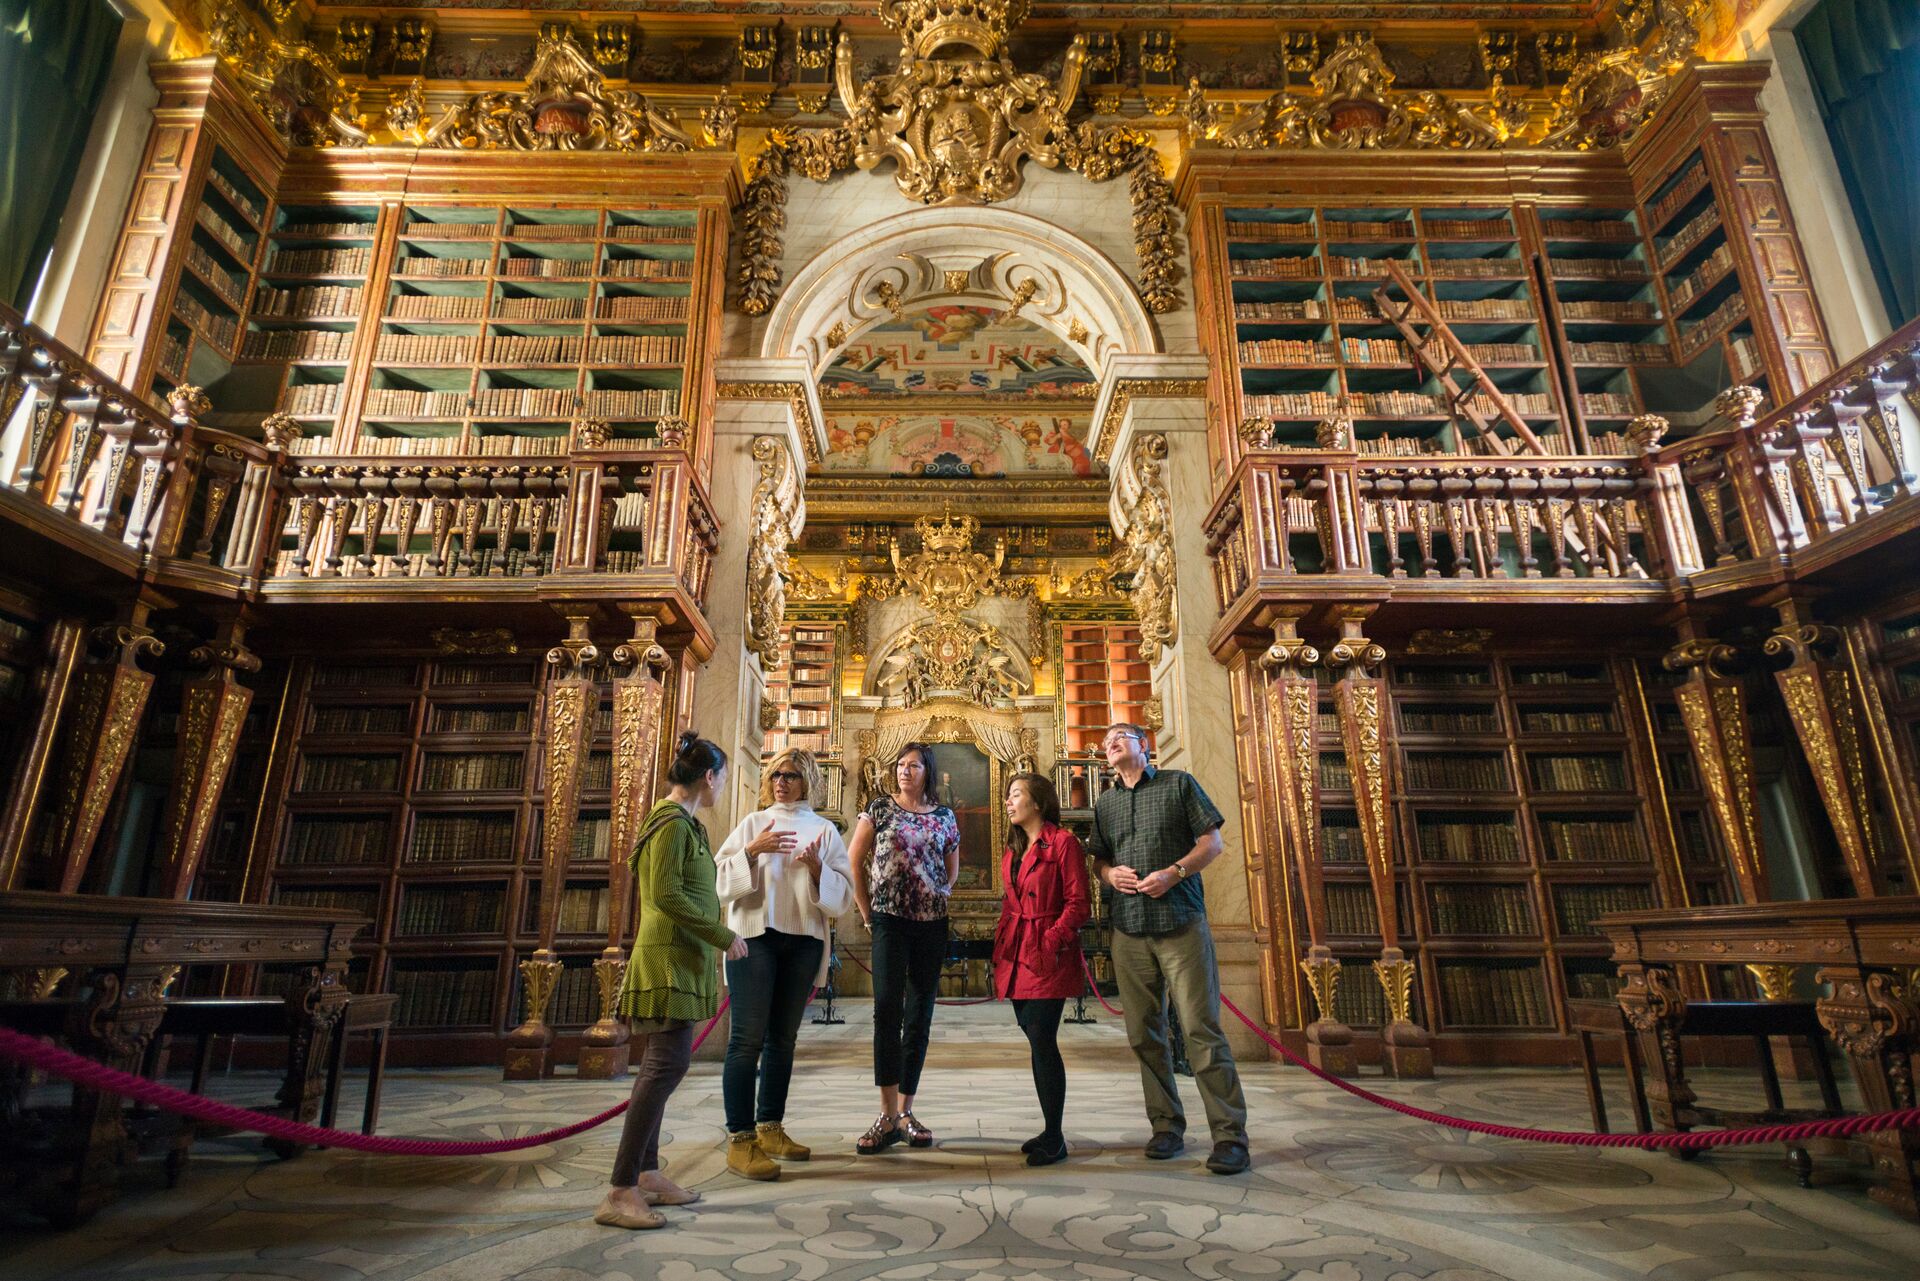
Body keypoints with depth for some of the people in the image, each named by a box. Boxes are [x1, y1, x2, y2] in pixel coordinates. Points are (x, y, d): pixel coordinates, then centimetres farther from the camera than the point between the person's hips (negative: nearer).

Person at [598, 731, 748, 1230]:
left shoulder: (679, 822, 15)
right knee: (669, 1063, -12)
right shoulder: (674, 823, -14)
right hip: (669, 958, -10)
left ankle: (646, 1174, 20)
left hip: (678, 959, 10)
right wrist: (723, 935, -17)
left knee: (658, 1065, 12)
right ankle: (620, 1193, -10)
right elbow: (666, 894, -21)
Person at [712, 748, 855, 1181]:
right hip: (755, 937, -2)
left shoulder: (825, 831, 8)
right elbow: (720, 881, -1)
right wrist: (751, 851, -16)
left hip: (804, 940, 2)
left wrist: (817, 869, -15)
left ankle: (770, 1127, 23)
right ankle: (739, 1138, 1)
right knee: (748, 1037, -5)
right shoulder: (753, 823, 6)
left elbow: (844, 894, 2)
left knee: (783, 1037, 11)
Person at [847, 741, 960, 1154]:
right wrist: (867, 912, 3)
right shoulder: (880, 808, 2)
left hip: (932, 923, 3)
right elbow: (854, 861, 4)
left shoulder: (944, 816, 7)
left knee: (920, 1016, 7)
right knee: (887, 1012, -9)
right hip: (889, 921, -2)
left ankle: (906, 1112, 17)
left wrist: (937, 899, 9)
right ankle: (888, 1116, -2)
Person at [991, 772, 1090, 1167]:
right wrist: (1001, 943, 12)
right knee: (1036, 1041, 12)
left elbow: (1077, 904, -10)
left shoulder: (1063, 842, -7)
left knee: (1042, 1041, -8)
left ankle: (1054, 1138, 3)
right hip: (1016, 957, 8)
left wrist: (1050, 940, -19)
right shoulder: (1013, 850, 17)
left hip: (1048, 957, -8)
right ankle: (1050, 1131, 22)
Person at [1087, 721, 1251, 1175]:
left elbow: (1212, 841, 1)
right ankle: (1167, 1126, 19)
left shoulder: (1178, 783, 4)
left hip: (1181, 925, -4)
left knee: (1202, 1029, -7)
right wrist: (1110, 874, -2)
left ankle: (1229, 1135, -1)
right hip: (1129, 931, 5)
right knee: (1144, 1034, 7)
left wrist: (1174, 873, -14)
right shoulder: (1105, 803, 16)